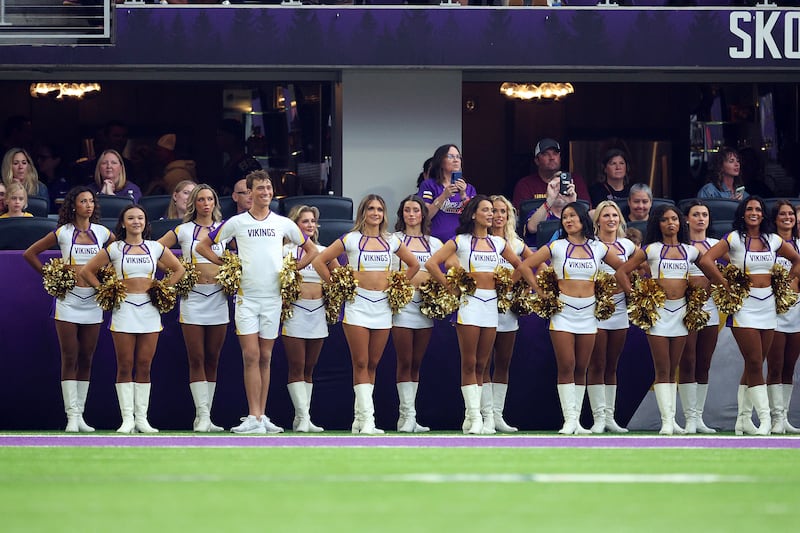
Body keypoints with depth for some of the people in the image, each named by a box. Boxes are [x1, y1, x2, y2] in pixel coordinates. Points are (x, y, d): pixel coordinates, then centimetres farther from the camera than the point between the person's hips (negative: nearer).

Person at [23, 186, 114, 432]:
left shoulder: (102, 232, 6)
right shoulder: (62, 233, 0)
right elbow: (30, 253, 5)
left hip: (93, 300, 3)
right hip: (68, 298, -3)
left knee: (86, 359, 5)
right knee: (69, 359, -5)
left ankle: (80, 414, 11)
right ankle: (71, 416, -6)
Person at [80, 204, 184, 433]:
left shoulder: (156, 248, 9)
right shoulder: (114, 249, 4)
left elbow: (178, 269, 19)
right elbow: (87, 271, 7)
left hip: (149, 309, 2)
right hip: (124, 309, -2)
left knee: (144, 366, 0)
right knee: (125, 366, -4)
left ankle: (141, 418, 4)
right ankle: (127, 418, -3)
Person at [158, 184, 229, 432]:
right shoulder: (183, 231, 4)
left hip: (218, 297, 2)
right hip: (193, 297, -2)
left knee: (212, 360, 4)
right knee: (197, 359, -6)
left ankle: (205, 417, 8)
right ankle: (202, 416, -9)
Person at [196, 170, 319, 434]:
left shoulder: (283, 223, 7)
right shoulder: (236, 223, 2)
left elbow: (311, 250, 18)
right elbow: (203, 246, 10)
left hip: (273, 297, 2)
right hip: (246, 296, -2)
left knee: (265, 358, 6)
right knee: (251, 356, -8)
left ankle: (261, 416, 9)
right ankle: (254, 417, -11)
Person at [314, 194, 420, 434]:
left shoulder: (391, 241, 10)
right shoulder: (350, 240, 0)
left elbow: (414, 264, 23)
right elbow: (320, 261, 0)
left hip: (383, 305, 4)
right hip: (358, 304, -4)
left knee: (372, 364, 5)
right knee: (361, 364, -8)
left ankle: (359, 418, 10)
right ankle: (367, 419, -12)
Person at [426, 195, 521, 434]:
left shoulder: (498, 243, 12)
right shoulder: (460, 241, 0)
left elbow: (519, 266, 24)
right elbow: (431, 263, -5)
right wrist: (449, 286, -6)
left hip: (492, 304, 4)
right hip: (470, 302, -4)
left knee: (481, 365, 4)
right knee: (469, 363, -7)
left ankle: (472, 416, 7)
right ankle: (474, 416, -7)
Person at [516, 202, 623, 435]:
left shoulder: (598, 248, 7)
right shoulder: (556, 247, 0)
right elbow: (525, 266, 0)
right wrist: (540, 292, -4)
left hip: (588, 312, 2)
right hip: (563, 311, -2)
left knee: (581, 369, 4)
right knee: (566, 367, -7)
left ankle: (577, 421, 7)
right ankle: (569, 419, -6)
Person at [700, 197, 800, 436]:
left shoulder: (773, 240, 9)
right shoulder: (734, 239, -5)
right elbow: (706, 260, -15)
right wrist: (726, 286, -13)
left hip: (767, 306, 5)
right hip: (744, 306, -5)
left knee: (754, 365, 7)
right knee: (754, 364, -9)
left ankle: (744, 419, 14)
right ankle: (765, 419, -9)